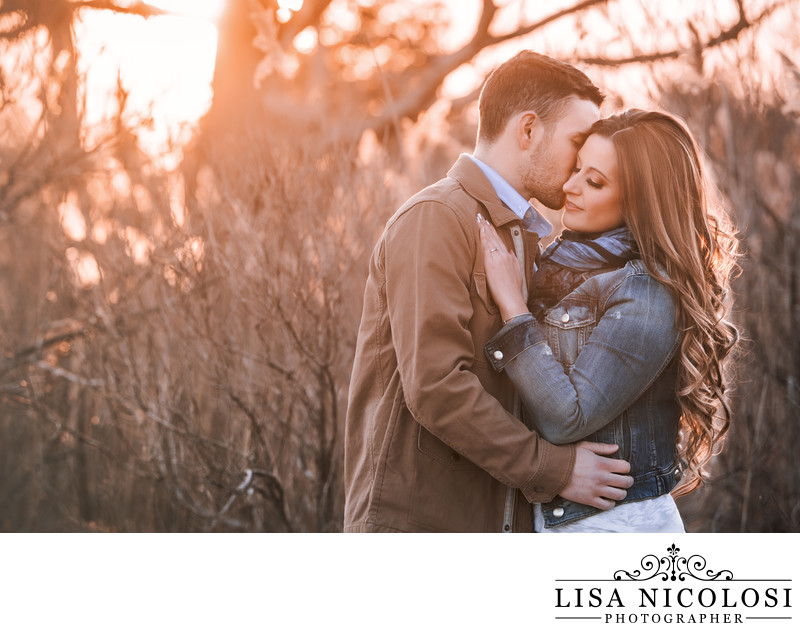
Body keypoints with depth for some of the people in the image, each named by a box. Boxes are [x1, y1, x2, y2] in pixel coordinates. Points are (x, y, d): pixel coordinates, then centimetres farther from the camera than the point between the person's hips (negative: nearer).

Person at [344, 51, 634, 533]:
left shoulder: (525, 239, 20)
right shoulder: (434, 220, -11)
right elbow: (435, 385, -20)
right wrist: (553, 470, -16)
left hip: (500, 521, 9)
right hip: (416, 519, -9)